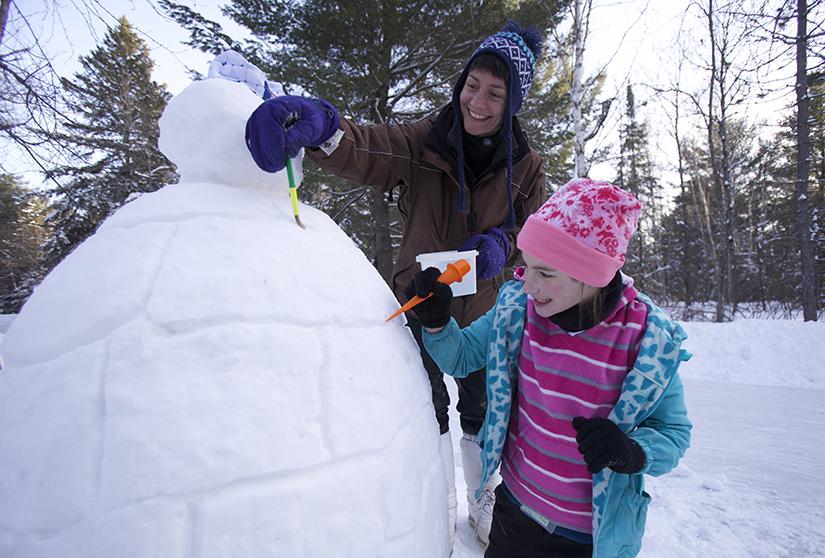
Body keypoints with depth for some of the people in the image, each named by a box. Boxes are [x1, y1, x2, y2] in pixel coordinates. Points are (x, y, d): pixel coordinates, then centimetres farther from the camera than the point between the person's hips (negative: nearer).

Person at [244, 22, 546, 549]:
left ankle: (484, 499, 44)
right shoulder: (423, 142, -10)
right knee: (428, 408, 11)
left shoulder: (525, 165, -5)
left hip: (480, 306, 1)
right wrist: (318, 122, -45)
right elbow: (362, 149, -24)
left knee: (480, 409, 15)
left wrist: (501, 244, -21)